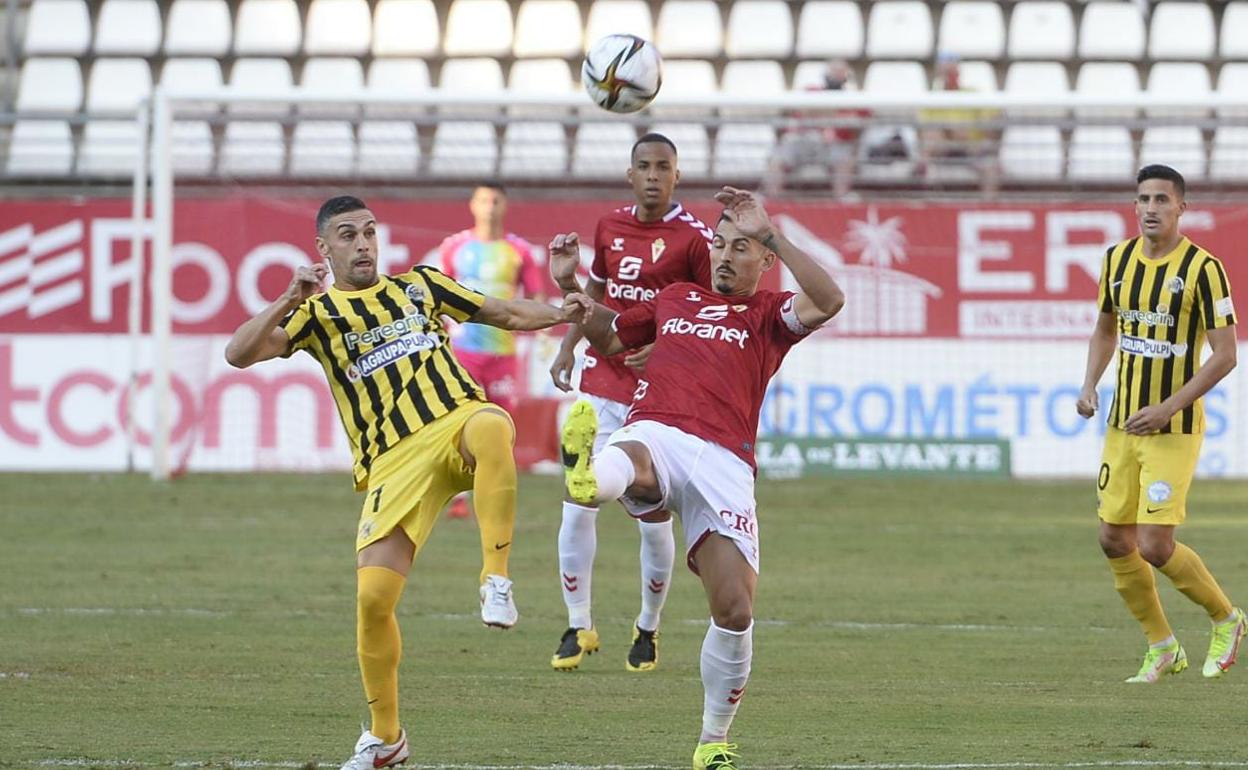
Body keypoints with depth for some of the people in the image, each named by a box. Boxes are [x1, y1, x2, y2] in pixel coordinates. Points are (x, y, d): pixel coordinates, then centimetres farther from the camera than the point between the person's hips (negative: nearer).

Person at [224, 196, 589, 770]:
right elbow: (239, 355, 0)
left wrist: (557, 313, 10)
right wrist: (288, 302, -13)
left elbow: (497, 312, 28)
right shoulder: (318, 313, 13)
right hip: (393, 460, 0)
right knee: (372, 597, -13)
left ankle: (496, 580, -34)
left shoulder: (419, 285, 21)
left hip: (456, 422, 0)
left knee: (490, 427, -40)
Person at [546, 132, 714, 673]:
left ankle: (648, 629, 19)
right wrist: (567, 348, 14)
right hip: (602, 381, 4)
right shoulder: (610, 227, 8)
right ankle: (579, 628, 10)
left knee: (653, 517, 0)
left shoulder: (695, 238, -9)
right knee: (578, 505, -3)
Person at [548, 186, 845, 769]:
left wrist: (769, 235, -7)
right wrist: (569, 285, 32)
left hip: (722, 460, -2)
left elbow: (827, 301, -5)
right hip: (653, 435, 2)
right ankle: (585, 473, -79)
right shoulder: (676, 298, 30)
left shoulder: (768, 314, 18)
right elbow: (608, 337, 46)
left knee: (734, 611, -12)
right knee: (625, 463, -41)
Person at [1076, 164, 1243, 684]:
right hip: (1122, 424, 6)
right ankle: (1162, 649, 22)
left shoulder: (1202, 268, -13)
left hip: (1174, 430, -6)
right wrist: (1089, 386, 3)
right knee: (1115, 541, 5)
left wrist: (1168, 408, -19)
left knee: (1154, 546, -12)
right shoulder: (1118, 260, 5)